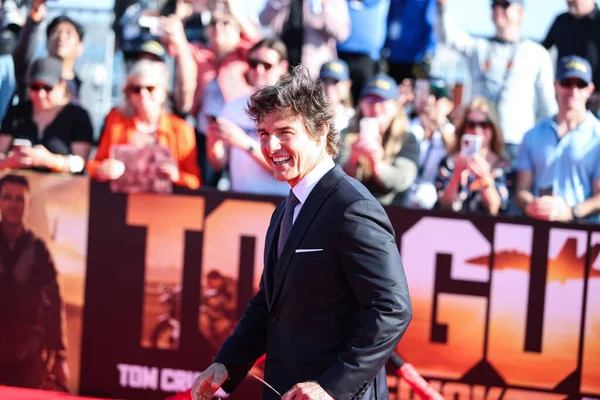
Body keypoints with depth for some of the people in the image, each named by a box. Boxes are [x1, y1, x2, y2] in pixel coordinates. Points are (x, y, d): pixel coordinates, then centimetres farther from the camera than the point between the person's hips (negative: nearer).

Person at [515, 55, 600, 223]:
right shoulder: (533, 136, 20)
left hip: (583, 225, -2)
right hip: (537, 226, 2)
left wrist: (571, 212, -18)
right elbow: (522, 190, 15)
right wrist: (531, 205, -9)